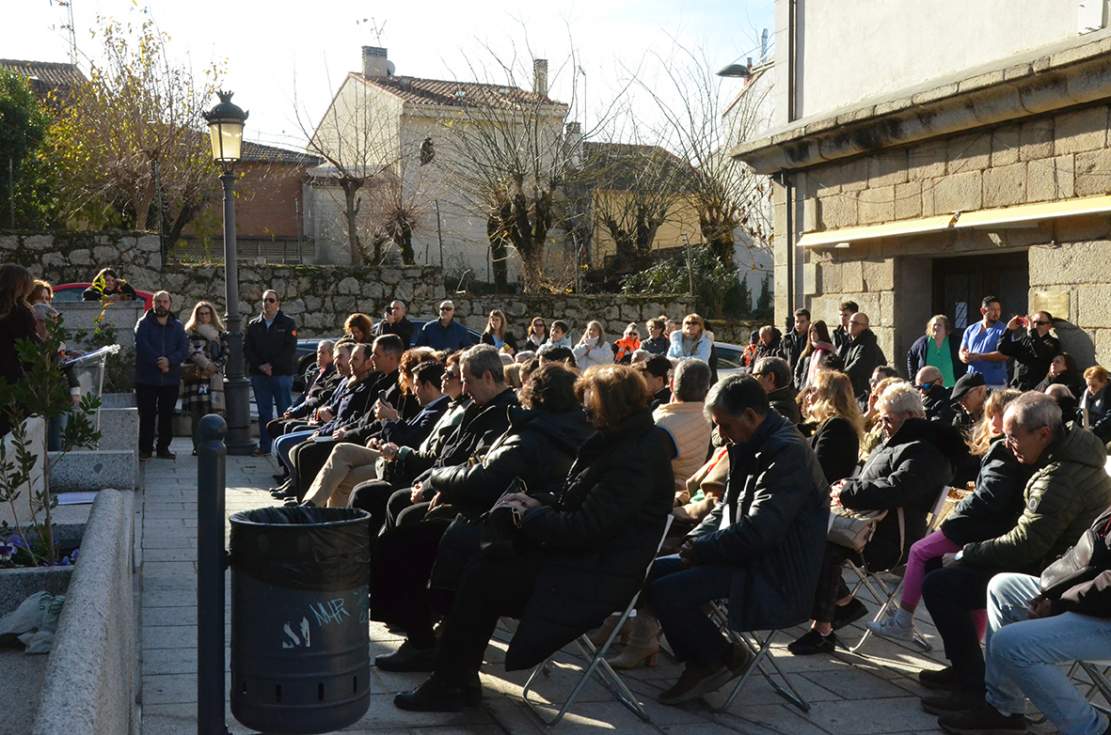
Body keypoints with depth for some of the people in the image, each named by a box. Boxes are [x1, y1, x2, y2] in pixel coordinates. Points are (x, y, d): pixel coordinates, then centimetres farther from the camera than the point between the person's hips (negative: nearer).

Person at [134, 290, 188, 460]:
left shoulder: (177, 326, 11)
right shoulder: (144, 323, 2)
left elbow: (184, 348, 0)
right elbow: (142, 345, -11)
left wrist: (170, 361, -17)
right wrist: (159, 362, -18)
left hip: (171, 378, 3)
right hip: (147, 378, -3)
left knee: (167, 415, 7)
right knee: (147, 415, -1)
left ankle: (164, 448, 16)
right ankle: (145, 449, 6)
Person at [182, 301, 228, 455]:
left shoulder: (220, 333, 16)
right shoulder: (190, 333, 11)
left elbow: (225, 354, 10)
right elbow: (191, 352, -2)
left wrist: (214, 367, -5)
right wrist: (206, 365, -12)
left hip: (213, 377, 1)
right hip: (195, 377, -1)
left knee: (210, 412, -8)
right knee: (196, 414, -3)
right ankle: (197, 446, -1)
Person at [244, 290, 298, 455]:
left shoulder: (287, 324, 2)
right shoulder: (253, 325, 13)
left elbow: (290, 349, -7)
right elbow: (247, 348, 7)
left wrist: (272, 365, -13)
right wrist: (260, 365, -8)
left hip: (282, 374, -4)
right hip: (259, 375, 4)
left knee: (284, 411, -2)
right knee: (264, 412, 8)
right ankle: (264, 446, 13)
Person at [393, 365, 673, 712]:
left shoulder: (634, 459, -23)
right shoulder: (618, 442, 10)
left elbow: (585, 528, -25)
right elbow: (577, 498, 20)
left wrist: (529, 517, -11)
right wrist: (538, 504, 3)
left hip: (598, 576, -10)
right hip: (587, 555, 10)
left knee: (483, 578, -11)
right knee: (482, 564, 1)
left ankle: (449, 683, 2)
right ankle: (457, 676, 4)